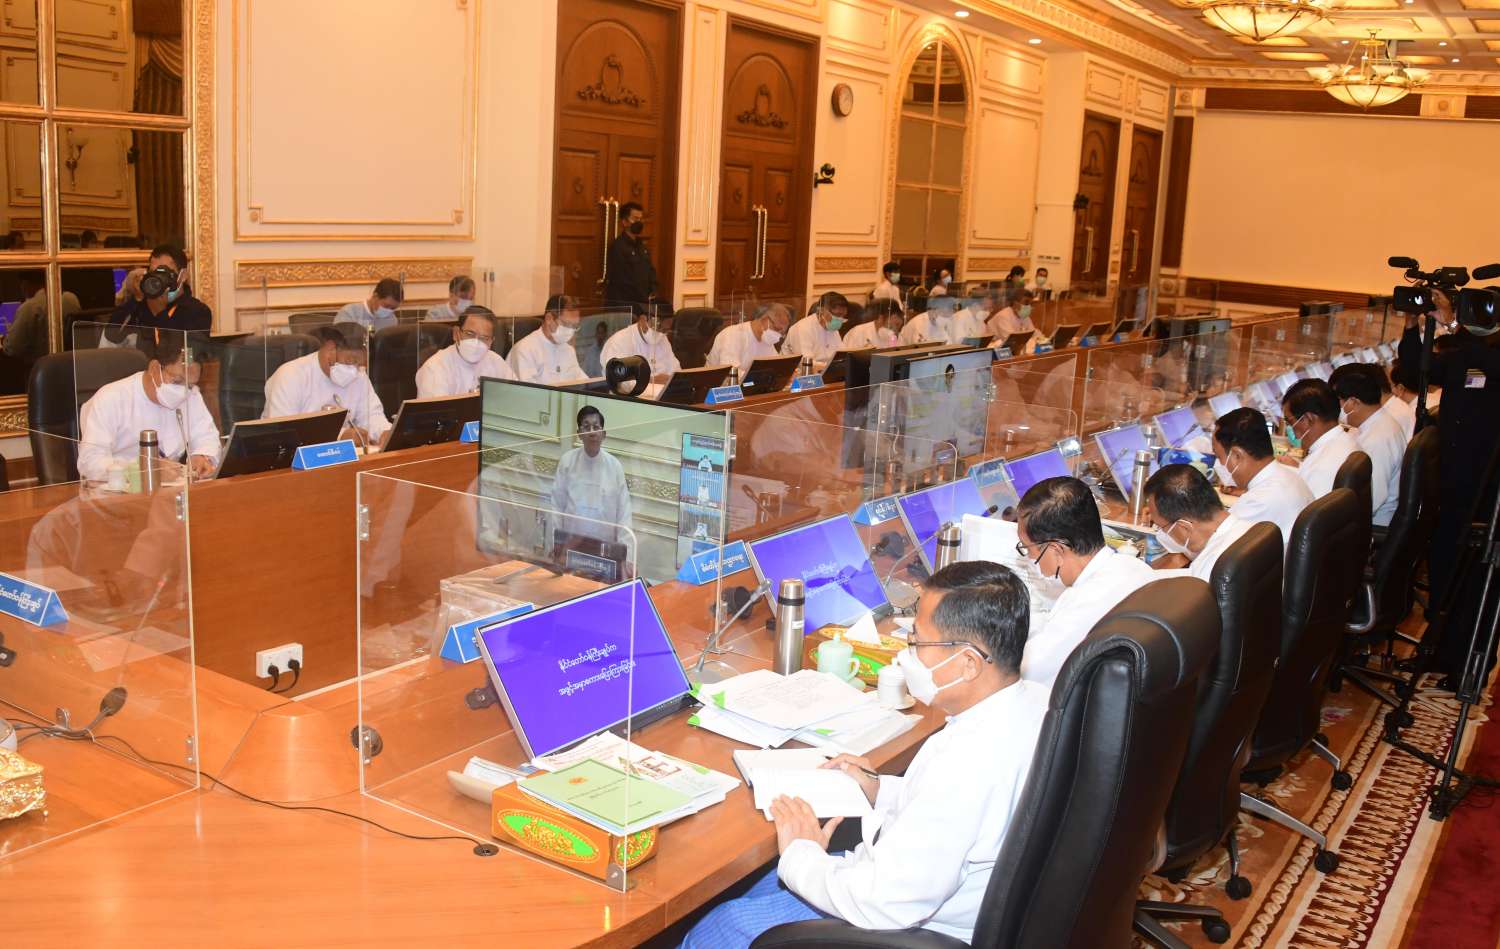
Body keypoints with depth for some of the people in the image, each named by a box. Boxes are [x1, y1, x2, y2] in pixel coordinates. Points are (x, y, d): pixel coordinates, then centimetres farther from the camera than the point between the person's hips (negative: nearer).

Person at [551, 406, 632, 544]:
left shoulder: (615, 466, -5)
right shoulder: (567, 461, -4)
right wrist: (555, 541, -2)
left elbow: (623, 510, -3)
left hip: (605, 544, 0)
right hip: (571, 542, 0)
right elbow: (557, 505, 0)